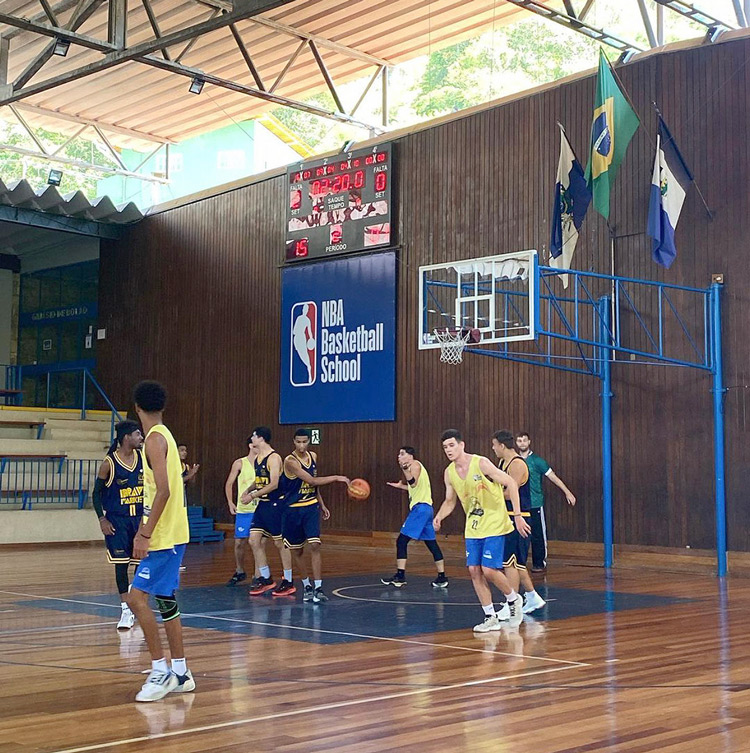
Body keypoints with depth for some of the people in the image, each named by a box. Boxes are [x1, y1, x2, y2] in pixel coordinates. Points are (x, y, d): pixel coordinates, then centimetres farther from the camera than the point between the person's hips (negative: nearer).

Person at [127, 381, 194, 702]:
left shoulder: (155, 439, -14)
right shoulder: (164, 435, 15)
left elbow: (163, 491, -23)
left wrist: (146, 535, -21)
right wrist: (145, 529, 24)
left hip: (163, 536, -10)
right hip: (172, 533, 10)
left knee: (137, 597, -10)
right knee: (165, 599, 13)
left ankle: (161, 671, -5)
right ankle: (180, 673, 20)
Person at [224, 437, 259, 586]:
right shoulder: (240, 463, 2)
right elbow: (229, 484, 8)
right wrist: (230, 502, -1)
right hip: (243, 509, 0)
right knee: (240, 542, 3)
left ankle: (258, 576, 5)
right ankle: (239, 572, 23)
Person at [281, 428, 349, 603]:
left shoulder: (313, 457, 4)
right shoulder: (290, 461, -17)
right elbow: (312, 480, -23)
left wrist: (322, 504, 17)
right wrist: (336, 478, -19)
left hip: (311, 508, 3)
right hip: (293, 510, -3)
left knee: (314, 545, -12)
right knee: (296, 551, 7)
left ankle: (318, 588, -14)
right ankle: (306, 585, 25)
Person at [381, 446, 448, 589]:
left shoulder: (415, 464, -6)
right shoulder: (413, 467, 22)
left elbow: (414, 483, -21)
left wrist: (404, 469, -28)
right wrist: (400, 486, 30)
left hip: (420, 507, -10)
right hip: (424, 508, 10)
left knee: (402, 541, -9)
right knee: (431, 543, 11)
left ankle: (400, 576, -11)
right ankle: (442, 577, 12)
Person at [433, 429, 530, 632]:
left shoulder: (481, 463, -18)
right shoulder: (449, 473, 1)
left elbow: (511, 483, -15)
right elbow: (450, 502, 14)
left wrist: (517, 516, -18)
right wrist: (439, 517, -8)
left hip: (494, 525, -6)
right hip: (472, 528, 6)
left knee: (489, 570, -12)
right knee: (474, 570, -1)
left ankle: (513, 599, 17)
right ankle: (491, 618, 10)